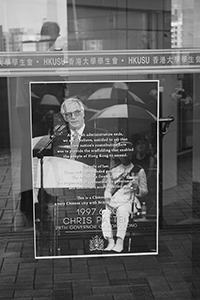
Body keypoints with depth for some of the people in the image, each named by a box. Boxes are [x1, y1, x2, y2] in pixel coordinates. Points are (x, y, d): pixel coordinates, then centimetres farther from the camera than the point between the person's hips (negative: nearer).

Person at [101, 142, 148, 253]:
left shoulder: (139, 171, 10)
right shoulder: (113, 171, 18)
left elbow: (145, 191, 8)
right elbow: (108, 189, 15)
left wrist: (137, 189, -15)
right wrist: (108, 198, -7)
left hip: (129, 201, -3)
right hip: (114, 201, 3)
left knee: (122, 211, -36)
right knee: (104, 212, -28)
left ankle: (120, 242, -38)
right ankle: (110, 242, -28)